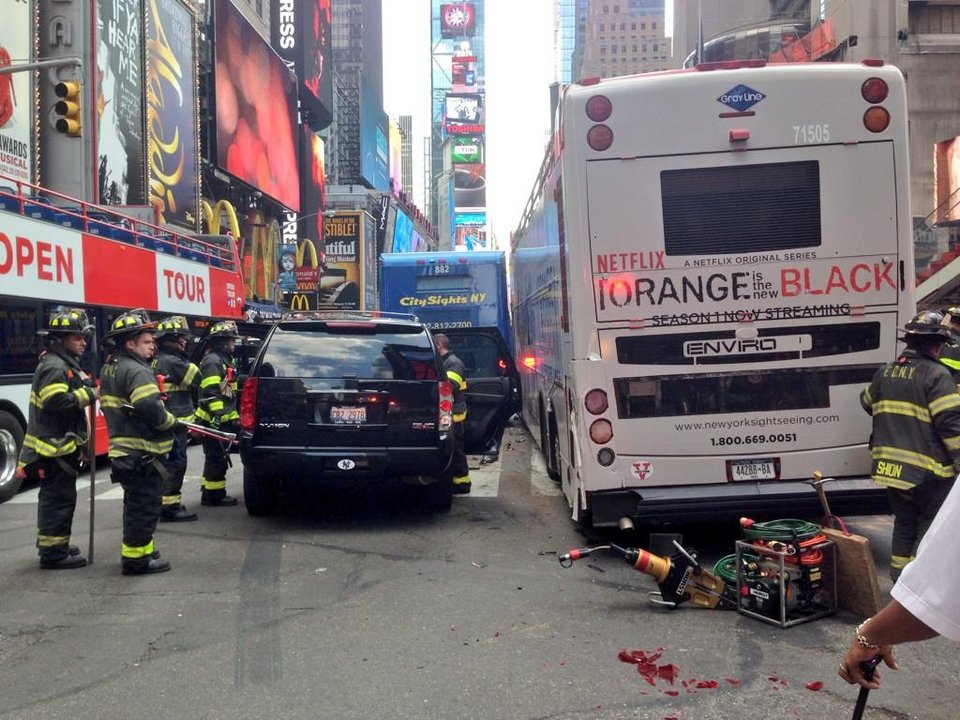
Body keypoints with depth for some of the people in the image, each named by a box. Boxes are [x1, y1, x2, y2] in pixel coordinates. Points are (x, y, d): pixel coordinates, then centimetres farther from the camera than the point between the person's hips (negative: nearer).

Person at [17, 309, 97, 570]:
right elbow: (58, 402, -29)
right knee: (60, 498, -6)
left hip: (60, 445, 11)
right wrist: (88, 394, -20)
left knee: (54, 496, 19)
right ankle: (53, 553, 1)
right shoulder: (53, 366, -17)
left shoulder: (65, 364, 16)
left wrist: (87, 389, 7)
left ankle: (51, 545, 30)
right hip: (55, 446, -11)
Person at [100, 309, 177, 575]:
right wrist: (171, 421, -11)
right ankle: (136, 558, 5)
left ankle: (137, 550, 31)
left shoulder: (110, 369, 15)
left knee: (137, 504, 21)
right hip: (142, 454, -10)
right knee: (145, 506, -1)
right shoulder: (136, 371, -18)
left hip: (123, 450, 10)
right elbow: (150, 409, -29)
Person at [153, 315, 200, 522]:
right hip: (174, 422, -11)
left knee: (172, 464, 16)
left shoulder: (159, 360, 18)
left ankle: (170, 504, 24)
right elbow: (195, 377, -16)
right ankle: (170, 507, -4)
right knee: (175, 463, -7)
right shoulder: (171, 361, -16)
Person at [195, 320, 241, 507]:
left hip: (225, 419, 10)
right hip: (214, 420, -10)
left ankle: (209, 492, 24)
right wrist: (217, 416, -27)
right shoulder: (213, 361, -14)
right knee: (217, 458, -5)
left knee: (217, 457, 16)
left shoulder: (226, 359, 19)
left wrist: (233, 416, 24)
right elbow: (210, 393, -22)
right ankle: (215, 495, 1)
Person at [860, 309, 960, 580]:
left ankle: (899, 573, 24)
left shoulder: (884, 373, 9)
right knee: (930, 525, 6)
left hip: (891, 466, 6)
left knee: (904, 521, 19)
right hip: (927, 469, -6)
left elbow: (867, 402, 27)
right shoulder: (936, 375, -13)